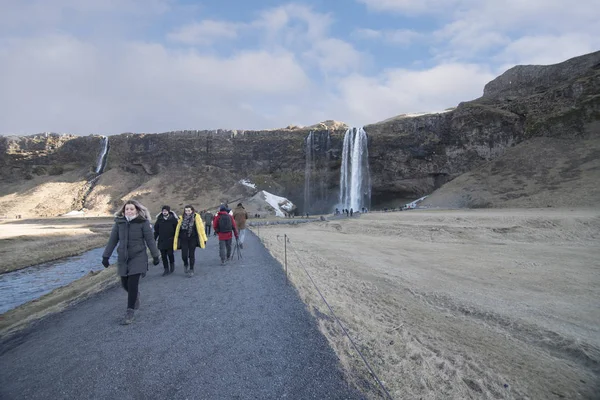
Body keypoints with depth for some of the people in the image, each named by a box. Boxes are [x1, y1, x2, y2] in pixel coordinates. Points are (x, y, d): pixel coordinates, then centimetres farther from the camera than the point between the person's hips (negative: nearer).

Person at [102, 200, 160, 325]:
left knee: (132, 284, -8)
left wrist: (155, 256, -1)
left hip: (138, 258, -4)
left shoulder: (143, 222, -9)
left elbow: (149, 240, -5)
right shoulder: (119, 222, 1)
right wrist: (106, 256, 6)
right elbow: (112, 240, 6)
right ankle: (135, 295, 44)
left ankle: (130, 312, 5)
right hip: (123, 258, 4)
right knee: (125, 284, 11)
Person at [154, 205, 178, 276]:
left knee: (170, 253, -3)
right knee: (163, 255, 4)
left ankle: (172, 264, 27)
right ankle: (166, 269, 14)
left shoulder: (173, 219, -3)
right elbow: (156, 230, 12)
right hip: (161, 241, 3)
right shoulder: (159, 219, 5)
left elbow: (176, 229, -1)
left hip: (170, 241, -3)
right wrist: (154, 239, 9)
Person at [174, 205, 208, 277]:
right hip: (183, 239, 2)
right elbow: (178, 230, 8)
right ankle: (186, 264, 29)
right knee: (184, 255, -4)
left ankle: (191, 270, 20)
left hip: (192, 239, -1)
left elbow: (200, 228, -6)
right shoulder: (182, 218, 3)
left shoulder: (196, 217, -4)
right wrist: (176, 240, 8)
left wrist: (204, 239, -8)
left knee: (191, 255, 4)